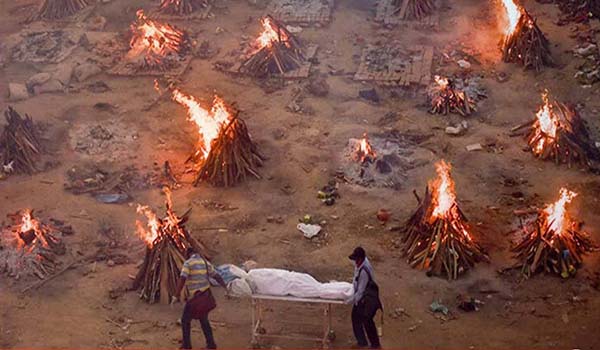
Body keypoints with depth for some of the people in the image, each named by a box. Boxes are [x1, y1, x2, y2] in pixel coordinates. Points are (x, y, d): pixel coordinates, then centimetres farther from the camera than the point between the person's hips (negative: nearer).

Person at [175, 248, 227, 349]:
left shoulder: (188, 263, -11)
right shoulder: (205, 262, 9)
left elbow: (182, 279, -23)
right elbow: (217, 276, 11)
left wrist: (176, 296, -25)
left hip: (195, 298, -7)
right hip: (206, 296, 7)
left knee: (185, 320, 11)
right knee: (203, 320, 21)